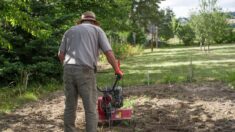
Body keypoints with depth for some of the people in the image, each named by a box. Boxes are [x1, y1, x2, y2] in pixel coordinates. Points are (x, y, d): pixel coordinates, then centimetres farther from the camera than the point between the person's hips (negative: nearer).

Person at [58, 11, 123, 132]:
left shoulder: (69, 31, 23)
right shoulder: (97, 29, 14)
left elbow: (61, 54, 16)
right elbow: (109, 53, 3)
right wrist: (117, 70, 13)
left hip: (68, 71, 4)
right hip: (85, 71, -4)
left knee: (70, 107, 12)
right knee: (90, 109, 2)